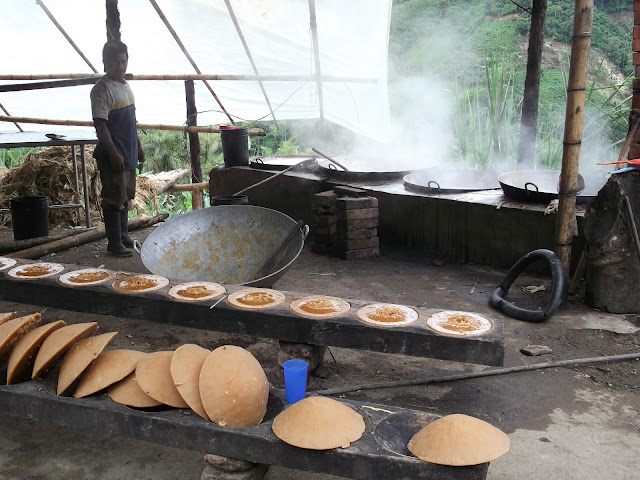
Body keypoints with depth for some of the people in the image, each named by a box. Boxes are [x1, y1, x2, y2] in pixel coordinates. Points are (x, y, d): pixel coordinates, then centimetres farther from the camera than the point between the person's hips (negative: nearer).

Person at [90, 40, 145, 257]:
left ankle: (124, 235, 29)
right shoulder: (102, 89, -13)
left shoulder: (125, 85, 14)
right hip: (113, 155, -9)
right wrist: (114, 154, -23)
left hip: (129, 153, 9)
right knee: (114, 198, -3)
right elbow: (100, 125, -19)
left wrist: (138, 147, 20)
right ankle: (114, 243, 5)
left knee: (125, 196, 17)